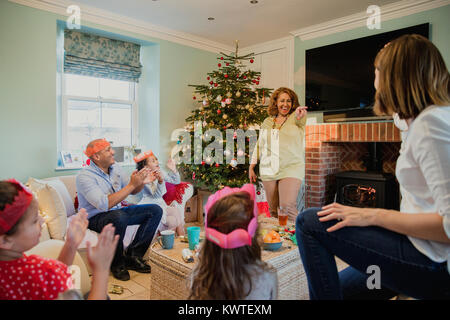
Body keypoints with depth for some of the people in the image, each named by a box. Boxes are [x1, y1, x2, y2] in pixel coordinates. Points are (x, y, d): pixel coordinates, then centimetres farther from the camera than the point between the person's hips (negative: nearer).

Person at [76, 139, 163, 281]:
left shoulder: (115, 168, 2)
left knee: (155, 210, -7)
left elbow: (133, 191, 11)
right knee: (119, 217, -40)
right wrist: (132, 184, -30)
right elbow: (105, 205, -31)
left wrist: (141, 182, -13)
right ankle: (117, 264, -15)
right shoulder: (84, 176, -20)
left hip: (118, 212, 7)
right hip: (95, 218, -7)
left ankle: (132, 255, -8)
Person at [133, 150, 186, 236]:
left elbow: (176, 181, 11)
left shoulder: (160, 173, 2)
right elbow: (156, 195, -23)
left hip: (160, 204, 7)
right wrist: (160, 181, -38)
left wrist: (173, 170, -6)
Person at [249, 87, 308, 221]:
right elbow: (259, 145, 17)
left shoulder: (296, 119, 5)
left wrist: (299, 117, -44)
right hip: (268, 171, 3)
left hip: (291, 170, -3)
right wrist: (251, 166, 14)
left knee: (287, 207, -16)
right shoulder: (267, 122, 14)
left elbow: (300, 119, -20)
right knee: (273, 210, 7)